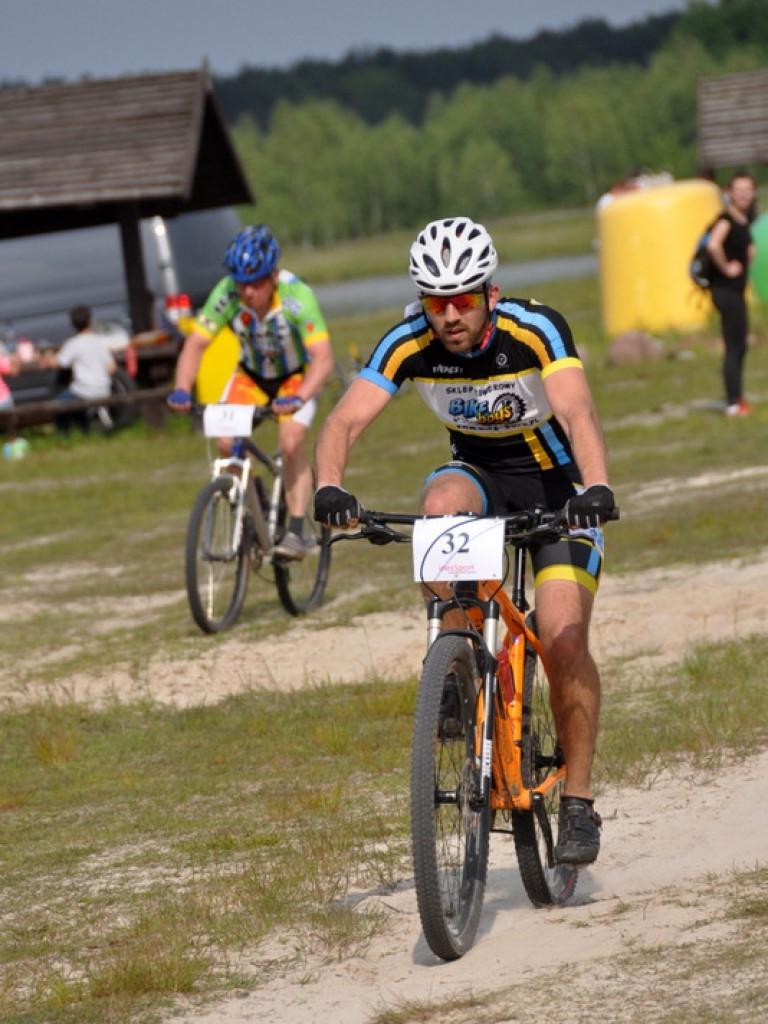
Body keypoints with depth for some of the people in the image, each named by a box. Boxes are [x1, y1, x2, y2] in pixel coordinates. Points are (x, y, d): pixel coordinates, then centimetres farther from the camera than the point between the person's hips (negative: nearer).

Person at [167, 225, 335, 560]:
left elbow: (323, 358, -37)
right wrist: (182, 389, -39)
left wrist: (298, 399, -53)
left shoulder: (297, 296, -33)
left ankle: (296, 532, -16)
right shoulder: (226, 294, -26)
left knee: (292, 444, -25)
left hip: (296, 377, -3)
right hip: (250, 375, 3)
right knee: (226, 443, -16)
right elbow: (195, 344, -22)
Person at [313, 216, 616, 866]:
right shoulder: (409, 345, -19)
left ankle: (578, 801, -2)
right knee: (440, 504, -34)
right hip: (479, 474, 3)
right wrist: (329, 487, -47)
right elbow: (345, 422, -26)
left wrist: (595, 487, -61)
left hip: (555, 483, -3)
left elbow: (577, 411, -42)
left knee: (565, 640, -17)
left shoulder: (536, 331, -27)